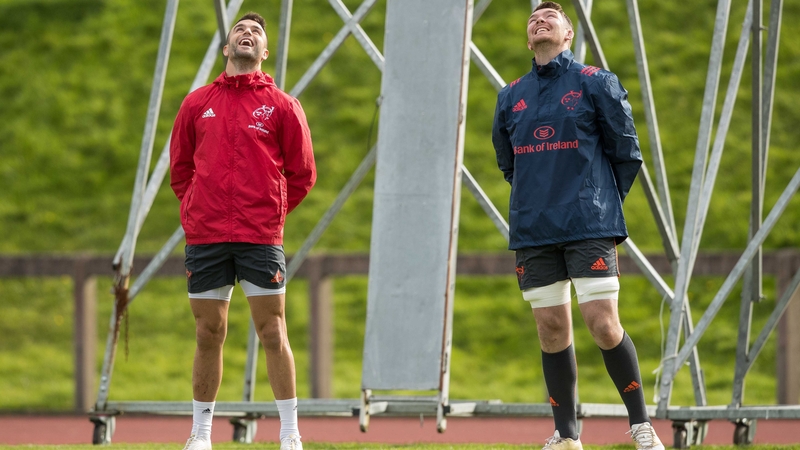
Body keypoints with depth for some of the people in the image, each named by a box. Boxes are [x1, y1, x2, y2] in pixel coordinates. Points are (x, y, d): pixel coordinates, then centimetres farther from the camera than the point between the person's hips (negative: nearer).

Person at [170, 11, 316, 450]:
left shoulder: (282, 106, 6)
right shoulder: (197, 104, 11)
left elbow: (302, 174, 9)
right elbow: (180, 167, 18)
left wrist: (271, 213, 4)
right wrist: (197, 211, 8)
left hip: (261, 237, -2)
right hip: (204, 234, 2)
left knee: (273, 333, -3)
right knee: (209, 334, 5)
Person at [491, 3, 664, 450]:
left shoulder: (596, 82, 0)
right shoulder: (512, 96, 12)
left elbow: (627, 152, 4)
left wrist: (601, 206, 7)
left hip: (590, 228, -4)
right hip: (533, 232, 4)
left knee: (604, 325, -10)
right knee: (552, 330, 3)